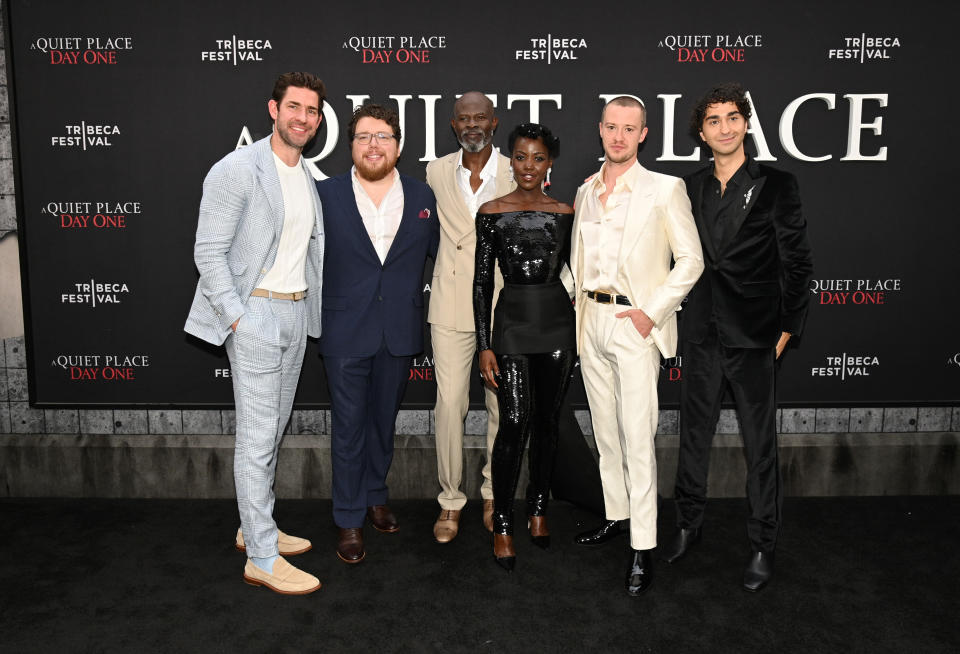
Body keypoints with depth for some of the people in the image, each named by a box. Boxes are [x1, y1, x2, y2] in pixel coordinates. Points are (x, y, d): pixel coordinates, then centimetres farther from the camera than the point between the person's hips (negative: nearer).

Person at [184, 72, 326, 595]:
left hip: (296, 312, 8)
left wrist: (307, 307, 13)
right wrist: (238, 317, -18)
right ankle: (261, 558, 6)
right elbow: (209, 252, -13)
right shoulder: (237, 169, -10)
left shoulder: (307, 177, 14)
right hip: (256, 313, -8)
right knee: (257, 438, -4)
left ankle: (255, 528, 30)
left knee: (273, 431, 15)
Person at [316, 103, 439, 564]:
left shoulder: (422, 197, 4)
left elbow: (442, 253, 10)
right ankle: (349, 521, 20)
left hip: (399, 334, 2)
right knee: (348, 427, 5)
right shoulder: (325, 194, -2)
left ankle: (375, 496, 38)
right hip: (345, 333, -2)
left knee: (384, 421, 18)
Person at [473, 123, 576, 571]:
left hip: (558, 321, 2)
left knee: (547, 423, 9)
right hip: (512, 322, -2)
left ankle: (538, 510, 27)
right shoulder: (492, 213, 1)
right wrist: (484, 345, -5)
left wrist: (581, 333, 9)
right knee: (515, 423, -9)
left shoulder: (565, 213, 6)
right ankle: (502, 525, 6)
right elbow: (482, 282, 0)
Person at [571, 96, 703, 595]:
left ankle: (642, 548, 4)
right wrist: (579, 303, 8)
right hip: (591, 321, 6)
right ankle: (616, 516, 30)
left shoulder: (664, 189, -5)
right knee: (605, 431, 14)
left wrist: (652, 312, -13)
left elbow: (691, 259, -6)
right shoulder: (585, 190, 11)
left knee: (637, 437, -5)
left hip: (635, 323, -6)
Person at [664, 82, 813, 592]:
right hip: (700, 334, 3)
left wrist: (787, 328, -3)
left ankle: (762, 546, 22)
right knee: (693, 435, 14)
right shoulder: (689, 188, 9)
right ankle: (688, 525, 32)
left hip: (752, 338, -3)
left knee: (760, 444, 6)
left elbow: (797, 262, -1)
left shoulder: (776, 185, -1)